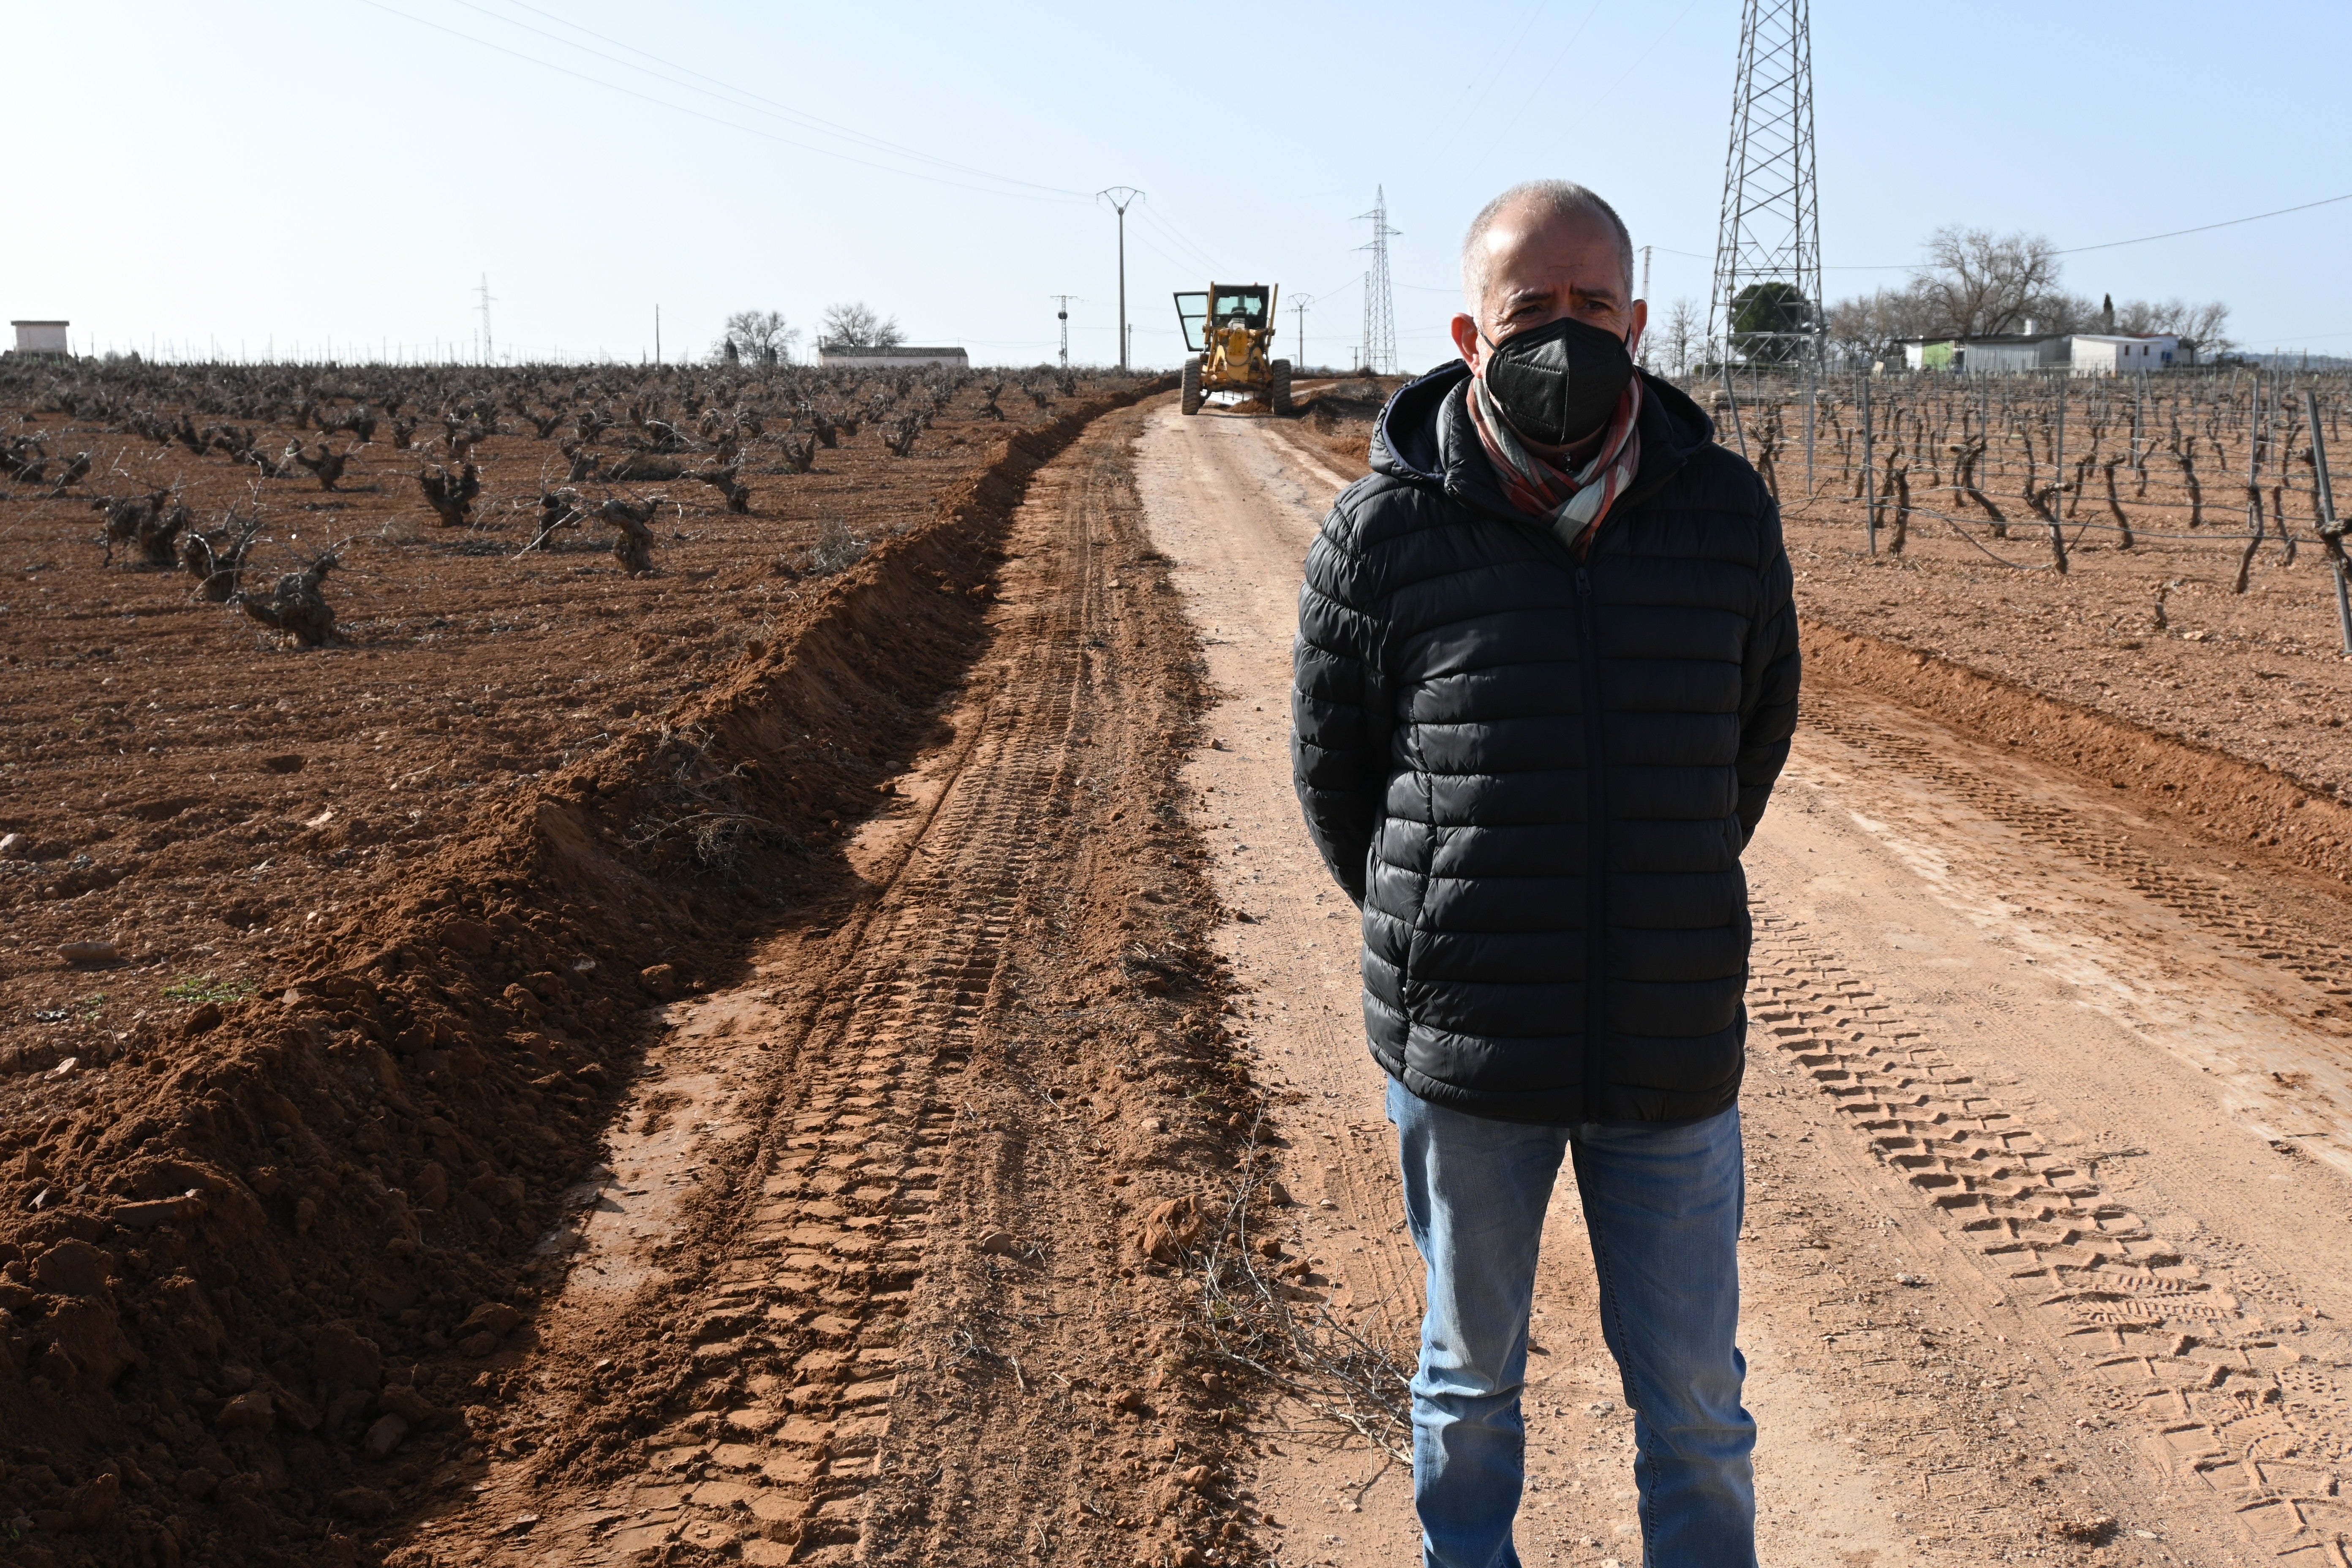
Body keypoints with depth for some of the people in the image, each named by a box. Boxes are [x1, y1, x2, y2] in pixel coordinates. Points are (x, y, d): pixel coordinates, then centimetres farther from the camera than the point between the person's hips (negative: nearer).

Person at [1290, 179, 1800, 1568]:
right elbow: (1332, 771, 4)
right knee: (1472, 1376, 18)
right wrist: (1437, 943, 8)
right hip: (1465, 1054, -1)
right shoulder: (1385, 533, -8)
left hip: (1676, 1050, 2)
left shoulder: (1727, 512, -1)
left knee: (1695, 1403, 13)